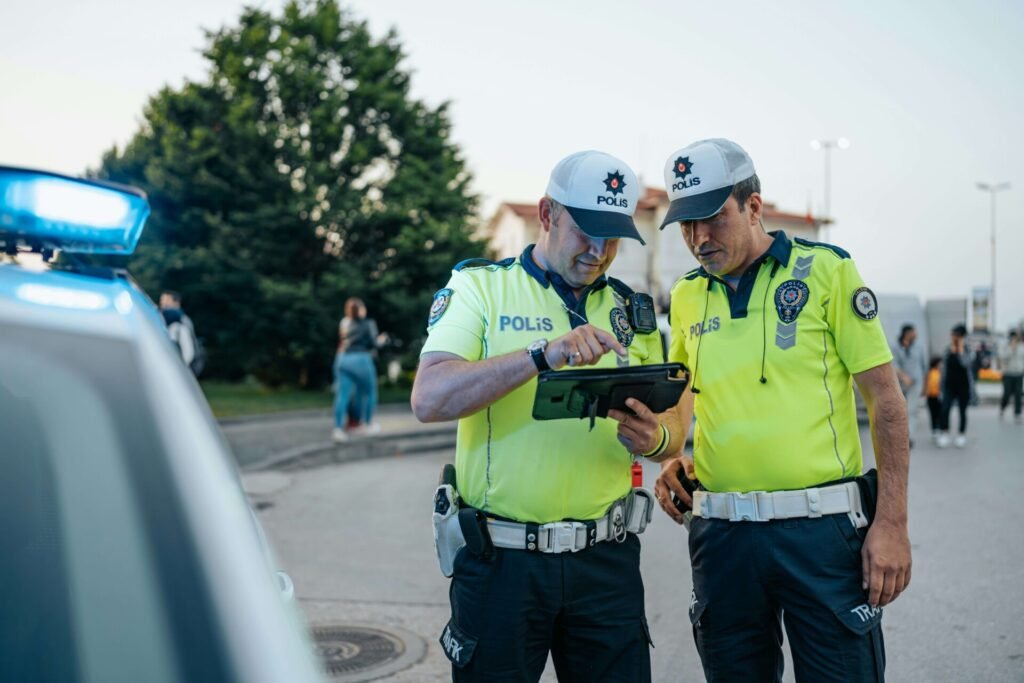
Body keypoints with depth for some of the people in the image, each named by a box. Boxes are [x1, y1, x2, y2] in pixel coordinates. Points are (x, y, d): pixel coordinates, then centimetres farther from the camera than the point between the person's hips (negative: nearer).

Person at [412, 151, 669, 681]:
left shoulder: (630, 311, 10)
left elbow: (665, 422, 14)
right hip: (501, 560, -3)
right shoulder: (480, 286, -3)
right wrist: (543, 355, -27)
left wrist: (653, 440, -11)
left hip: (605, 559, 4)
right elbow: (429, 398, -17)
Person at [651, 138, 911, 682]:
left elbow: (885, 397, -4)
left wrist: (892, 522, -9)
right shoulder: (686, 296, 9)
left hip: (821, 528, -4)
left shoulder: (826, 270, -3)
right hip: (720, 531, 4)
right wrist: (672, 457, 4)